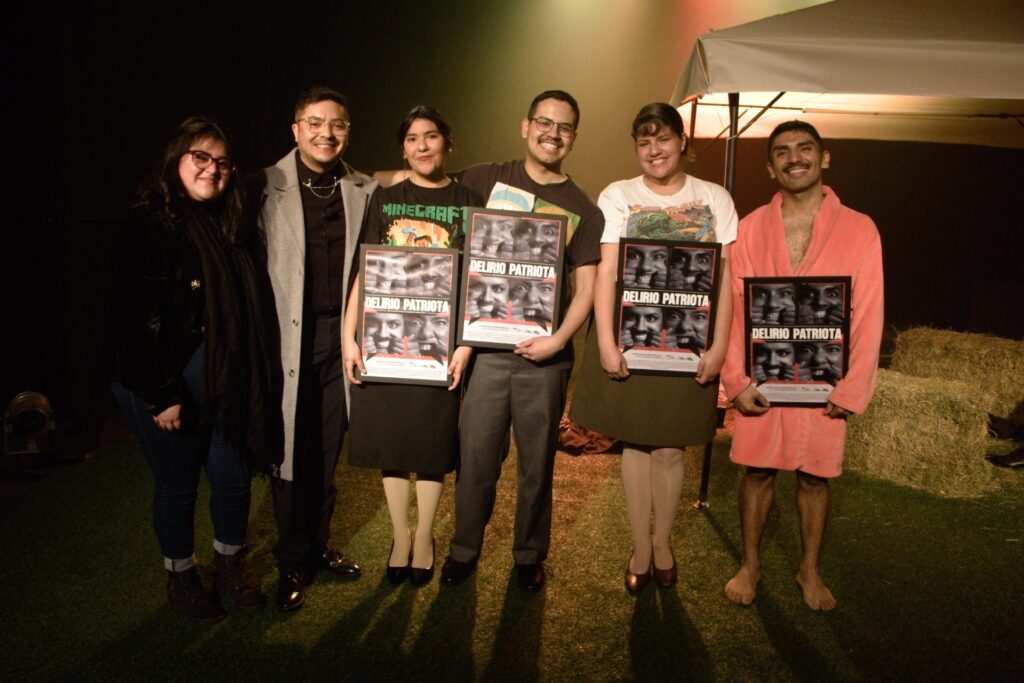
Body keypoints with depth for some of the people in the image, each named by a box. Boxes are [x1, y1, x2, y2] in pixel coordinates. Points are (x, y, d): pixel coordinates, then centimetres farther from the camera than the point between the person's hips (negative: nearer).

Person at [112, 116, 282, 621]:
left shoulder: (232, 225, 7)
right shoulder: (150, 225, -13)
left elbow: (252, 308, 8)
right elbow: (137, 318, -17)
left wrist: (256, 378, 4)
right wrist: (161, 395, -17)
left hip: (226, 380, 5)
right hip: (166, 383, -5)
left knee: (234, 477, 12)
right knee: (177, 484, 10)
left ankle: (229, 566, 37)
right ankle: (181, 578, 34)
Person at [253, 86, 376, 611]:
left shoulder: (365, 190, 5)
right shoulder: (266, 186, -2)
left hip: (341, 333, 3)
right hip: (287, 336, -2)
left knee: (328, 448, 13)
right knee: (290, 450, 6)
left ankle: (318, 544, 33)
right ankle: (293, 561, 23)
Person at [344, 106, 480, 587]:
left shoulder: (468, 204, 5)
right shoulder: (384, 200, 9)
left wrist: (466, 343, -10)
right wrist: (349, 336, -4)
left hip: (441, 338, -1)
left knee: (434, 441, 6)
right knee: (390, 439, 7)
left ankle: (424, 537, 25)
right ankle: (400, 535, 26)